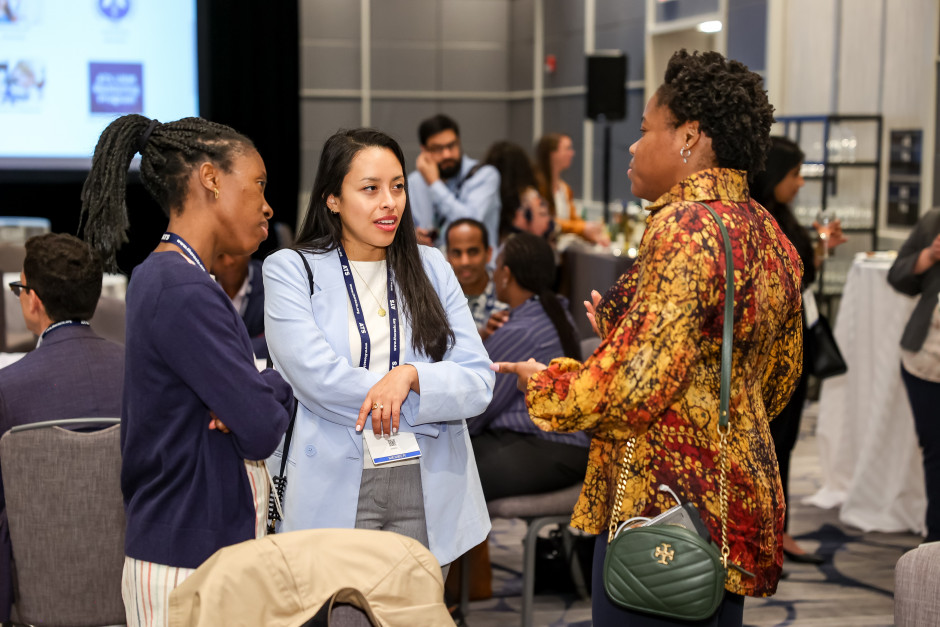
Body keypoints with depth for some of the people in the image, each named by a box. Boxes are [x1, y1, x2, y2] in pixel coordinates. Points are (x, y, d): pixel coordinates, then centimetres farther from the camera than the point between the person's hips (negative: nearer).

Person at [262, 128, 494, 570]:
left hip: (428, 498, 3)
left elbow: (479, 384, 3)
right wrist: (425, 400, -8)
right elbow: (314, 373, -14)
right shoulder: (290, 269, 2)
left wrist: (410, 376, -16)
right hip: (335, 497, -3)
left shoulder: (431, 268, 11)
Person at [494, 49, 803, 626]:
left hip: (664, 503, -10)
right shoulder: (771, 236, 12)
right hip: (743, 493, 10)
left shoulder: (685, 227, -16)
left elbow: (635, 388, -22)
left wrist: (545, 384, -2)